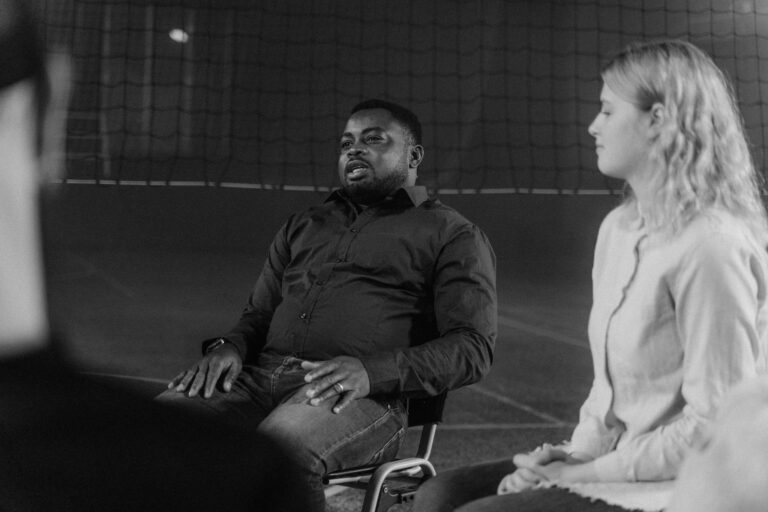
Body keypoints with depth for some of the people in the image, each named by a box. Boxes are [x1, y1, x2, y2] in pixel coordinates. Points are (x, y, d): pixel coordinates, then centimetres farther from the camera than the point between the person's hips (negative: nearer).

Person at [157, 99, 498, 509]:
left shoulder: (453, 235, 12)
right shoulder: (302, 226, 30)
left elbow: (472, 346, 0)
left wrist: (371, 371, -17)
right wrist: (230, 346, 3)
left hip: (361, 397, -5)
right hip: (260, 375, 5)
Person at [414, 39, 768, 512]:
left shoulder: (710, 247, -19)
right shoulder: (617, 229, 11)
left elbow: (713, 424, -20)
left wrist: (589, 471, -14)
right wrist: (576, 453, 0)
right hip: (619, 463, 9)